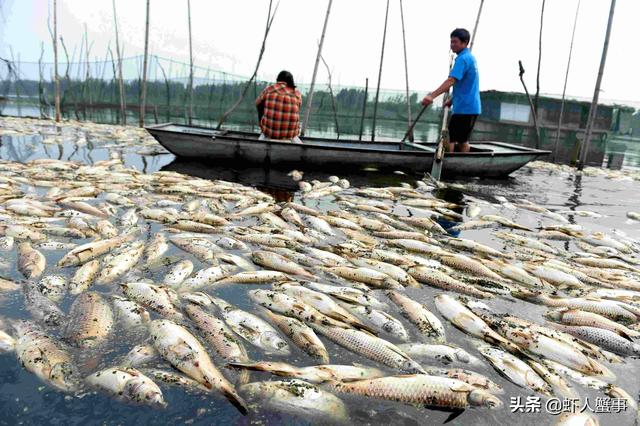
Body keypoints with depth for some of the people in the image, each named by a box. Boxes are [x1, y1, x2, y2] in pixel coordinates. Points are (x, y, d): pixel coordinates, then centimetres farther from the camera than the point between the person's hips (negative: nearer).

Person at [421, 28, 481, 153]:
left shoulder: (462, 59, -15)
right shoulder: (470, 57, 17)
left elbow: (451, 81, -28)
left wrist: (432, 95, -37)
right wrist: (452, 100, 20)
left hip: (463, 108, -10)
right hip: (471, 107, 10)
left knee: (449, 139, -8)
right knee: (462, 140, 16)